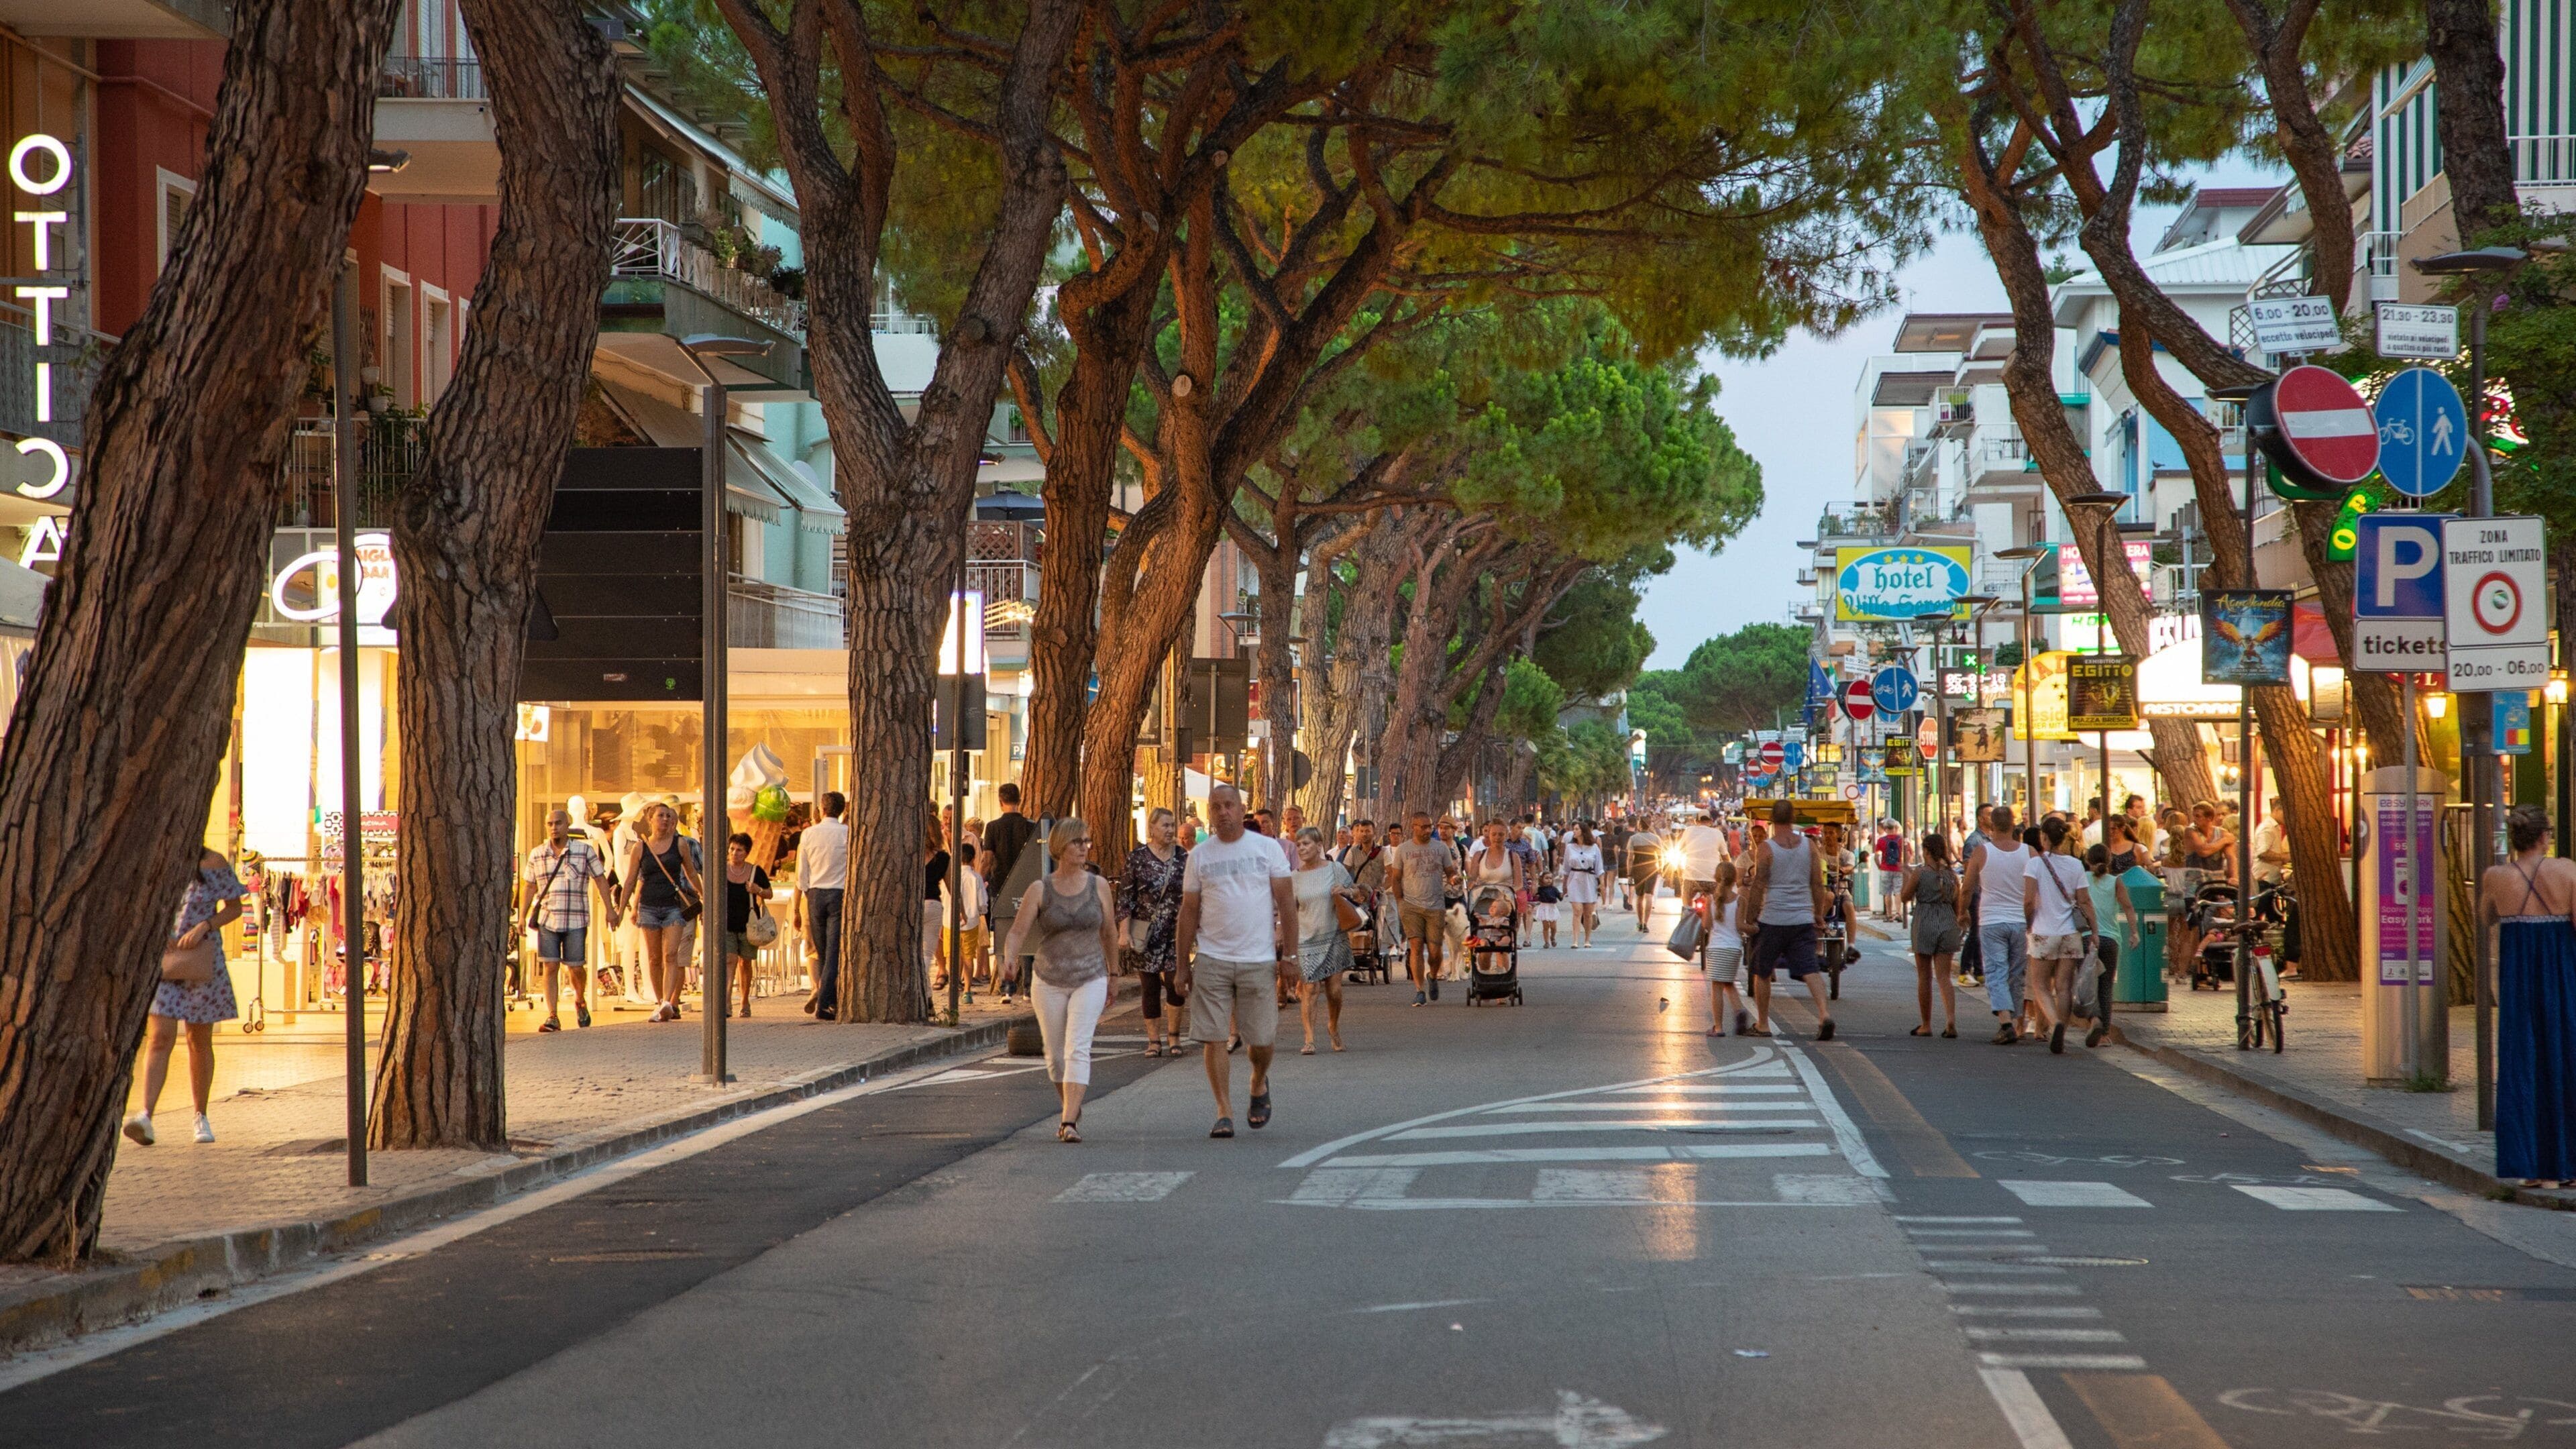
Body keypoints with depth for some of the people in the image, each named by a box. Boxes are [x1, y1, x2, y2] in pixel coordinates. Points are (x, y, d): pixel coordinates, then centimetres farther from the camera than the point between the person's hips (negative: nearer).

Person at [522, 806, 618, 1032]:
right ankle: (552, 1018, -6)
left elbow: (601, 880, 4)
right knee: (550, 968, -6)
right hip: (547, 920, 2)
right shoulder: (537, 855, 8)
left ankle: (580, 1001, 33)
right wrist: (523, 916, 11)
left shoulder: (585, 851, 1)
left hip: (576, 921, -2)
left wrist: (610, 910, -2)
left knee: (576, 968, 2)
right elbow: (531, 887, 16)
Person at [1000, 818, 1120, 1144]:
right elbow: (1018, 932, -8)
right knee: (1056, 1055, 10)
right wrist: (1008, 961, -28)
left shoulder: (1098, 885, 1)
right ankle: (1071, 1108, 35)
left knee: (1077, 1049, -16)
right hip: (1049, 982, 1)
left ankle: (1069, 1122, -23)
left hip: (1090, 980, -1)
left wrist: (1112, 977, 18)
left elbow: (1110, 934, 12)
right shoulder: (1040, 890, -3)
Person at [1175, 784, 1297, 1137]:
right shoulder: (1199, 856, 7)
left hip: (1258, 960, -1)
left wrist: (1289, 954, -2)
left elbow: (1286, 903, 3)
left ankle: (1259, 1085, 33)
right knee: (1213, 1038, -5)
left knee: (1261, 1039, 2)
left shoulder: (1266, 849, 4)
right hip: (1211, 960, 1)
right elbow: (1189, 911, 9)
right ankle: (1224, 1112, 1)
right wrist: (1182, 964, 6)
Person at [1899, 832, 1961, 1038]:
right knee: (1944, 976, 4)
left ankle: (1926, 1025, 12)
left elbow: (1905, 899, 1)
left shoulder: (1920, 872, -7)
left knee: (1924, 977, 7)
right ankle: (1951, 1019, -16)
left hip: (1925, 925, -3)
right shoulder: (1952, 874, 5)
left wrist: (1907, 878, 16)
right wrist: (1956, 927, 25)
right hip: (1948, 925, 3)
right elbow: (1957, 905, 11)